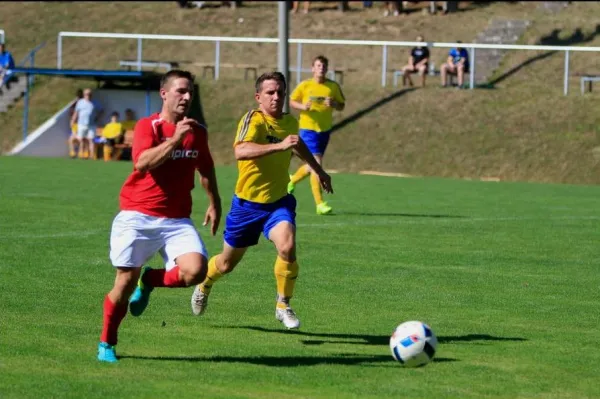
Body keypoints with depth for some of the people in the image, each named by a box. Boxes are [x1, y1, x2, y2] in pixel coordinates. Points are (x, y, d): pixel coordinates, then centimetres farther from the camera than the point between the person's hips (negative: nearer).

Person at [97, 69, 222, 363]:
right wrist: (176, 139, -27)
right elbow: (142, 162, -24)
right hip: (138, 216, -3)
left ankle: (151, 281, 10)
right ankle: (106, 344, 19)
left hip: (177, 220, 4)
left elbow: (206, 169, 27)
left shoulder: (197, 131, 9)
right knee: (126, 282, -2)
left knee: (196, 270, -21)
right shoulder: (147, 126, -6)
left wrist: (214, 203, 30)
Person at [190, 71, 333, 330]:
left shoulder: (290, 123, 1)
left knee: (287, 247, -25)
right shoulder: (253, 120, -19)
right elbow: (240, 151, -41)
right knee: (227, 263, 13)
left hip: (278, 201, 3)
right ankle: (205, 285, 48)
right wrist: (279, 146, -50)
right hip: (248, 202, -3)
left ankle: (283, 306, -6)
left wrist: (319, 171, 36)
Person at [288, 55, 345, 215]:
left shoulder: (333, 86, 2)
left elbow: (341, 106, 8)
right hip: (308, 128, -4)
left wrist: (333, 104, -14)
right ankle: (319, 204, -12)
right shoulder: (305, 85, -3)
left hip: (325, 130, 4)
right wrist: (303, 106, -15)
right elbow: (292, 101, 6)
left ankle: (292, 180, 46)